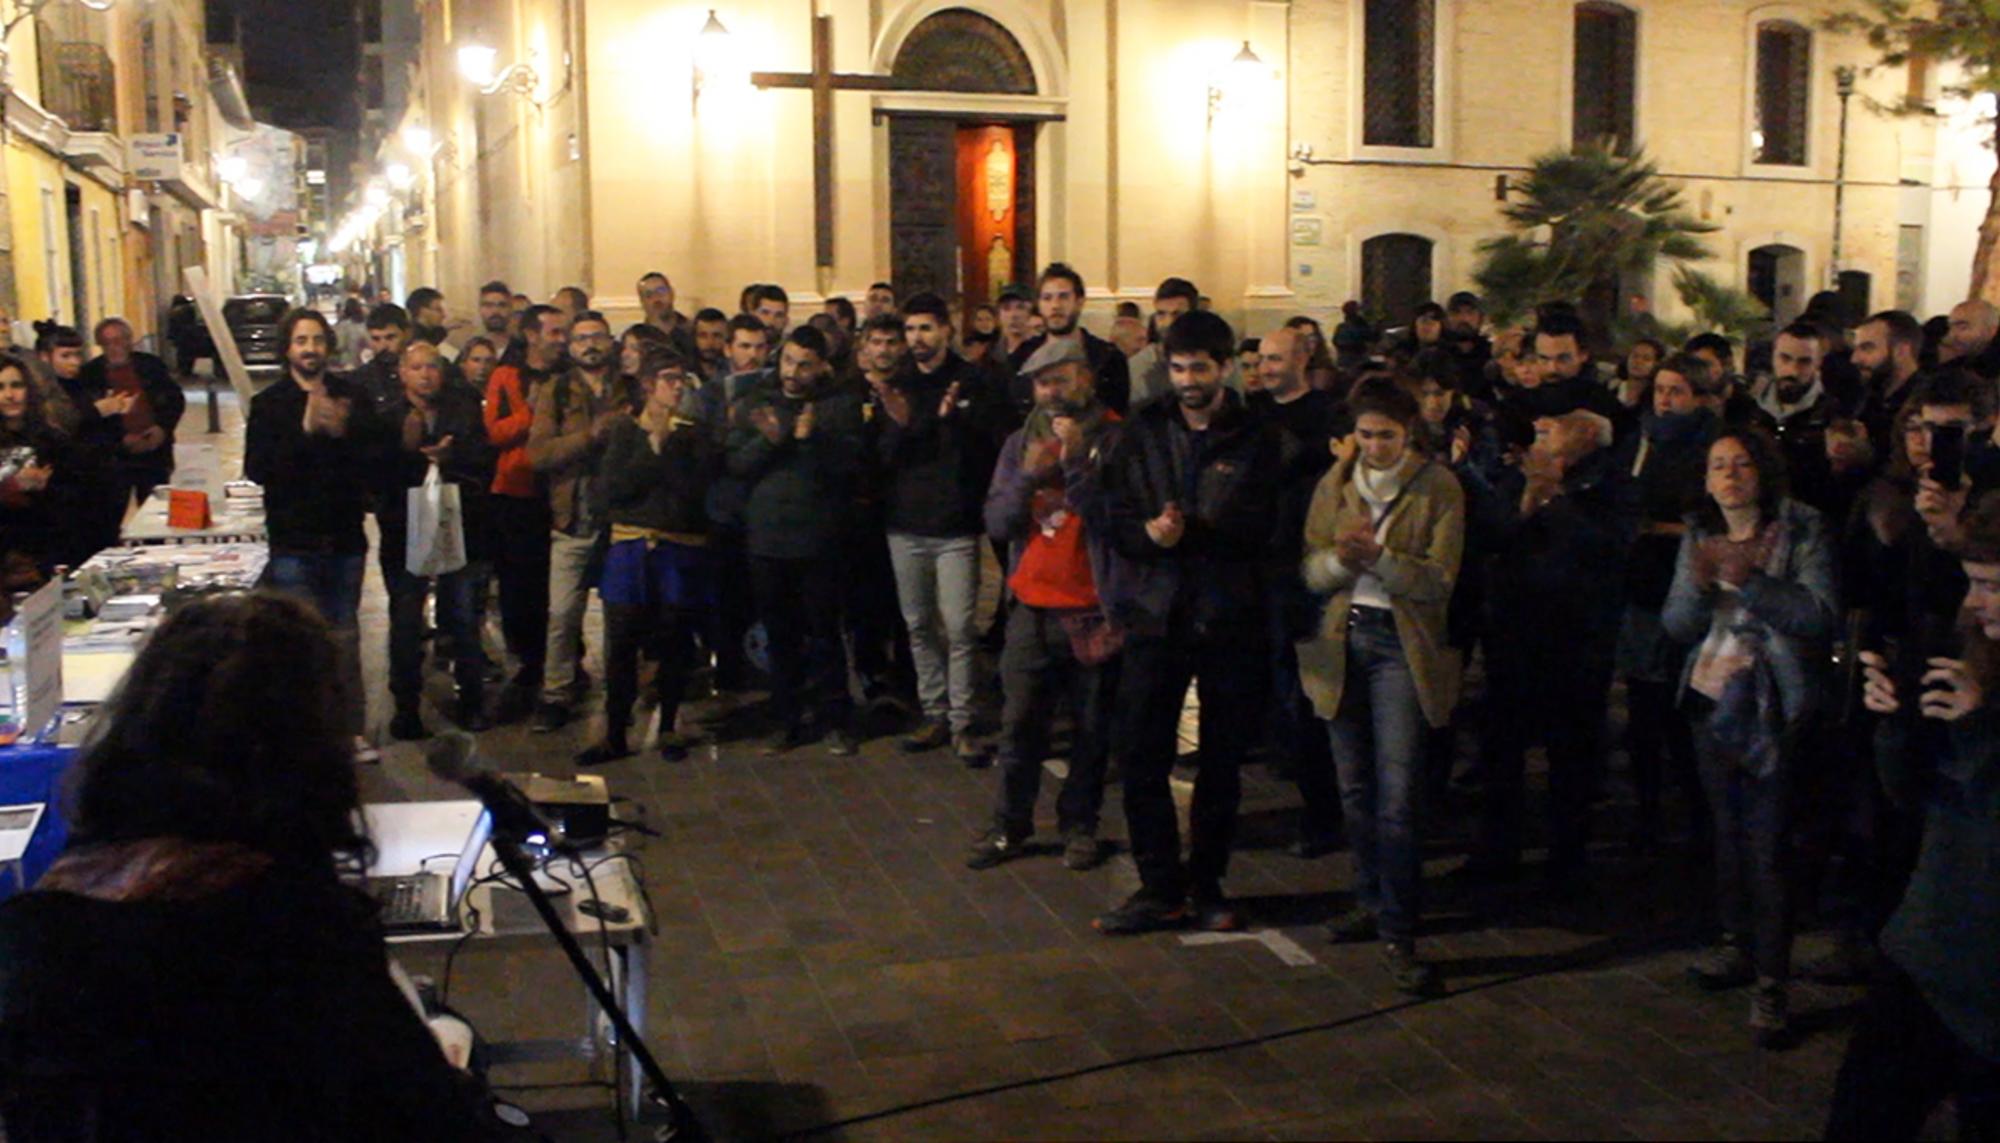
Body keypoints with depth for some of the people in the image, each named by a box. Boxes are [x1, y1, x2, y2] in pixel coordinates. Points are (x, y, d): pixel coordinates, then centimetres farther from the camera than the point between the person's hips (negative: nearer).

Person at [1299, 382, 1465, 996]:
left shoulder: (1438, 488, -3)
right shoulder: (1334, 485, 8)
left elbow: (1438, 581, -11)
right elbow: (1311, 570, 3)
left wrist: (1377, 556, -25)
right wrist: (1340, 557, -19)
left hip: (1402, 643, -4)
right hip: (1342, 639, 4)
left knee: (1398, 795, -10)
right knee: (1355, 789, 13)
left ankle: (1398, 933, -5)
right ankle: (1372, 900, 30)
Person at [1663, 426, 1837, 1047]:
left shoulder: (1801, 531, -7)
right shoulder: (1699, 536, 8)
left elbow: (1821, 616, -17)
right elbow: (1677, 625, 3)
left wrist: (1751, 580, -26)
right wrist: (1699, 583, -17)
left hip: (1770, 709, -5)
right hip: (1711, 700, 6)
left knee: (1769, 844, -5)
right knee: (1728, 829, 17)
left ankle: (1770, 983, 2)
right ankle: (1738, 944, 33)